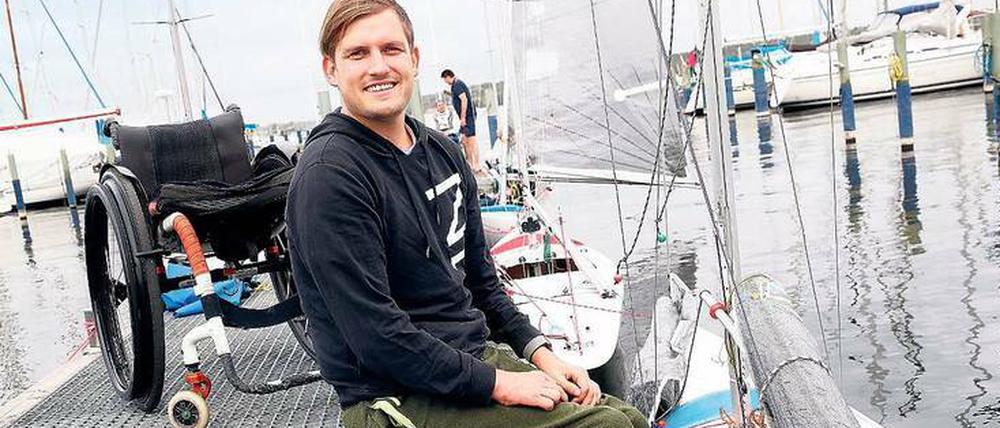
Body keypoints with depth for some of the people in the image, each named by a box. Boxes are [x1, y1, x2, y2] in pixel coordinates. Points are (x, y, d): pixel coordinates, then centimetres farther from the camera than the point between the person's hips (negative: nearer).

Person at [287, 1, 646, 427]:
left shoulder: (443, 152, 9)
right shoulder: (328, 173, -18)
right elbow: (377, 335, -21)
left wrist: (540, 353, 5)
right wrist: (497, 385, -18)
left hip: (479, 353, 8)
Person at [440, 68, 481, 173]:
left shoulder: (456, 85, -14)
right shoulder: (458, 83, 18)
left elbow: (464, 99, -23)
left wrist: (463, 117, -22)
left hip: (467, 115, -11)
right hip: (466, 116, 11)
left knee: (471, 140, -7)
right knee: (464, 140, 15)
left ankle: (477, 165, -4)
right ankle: (470, 163, 21)